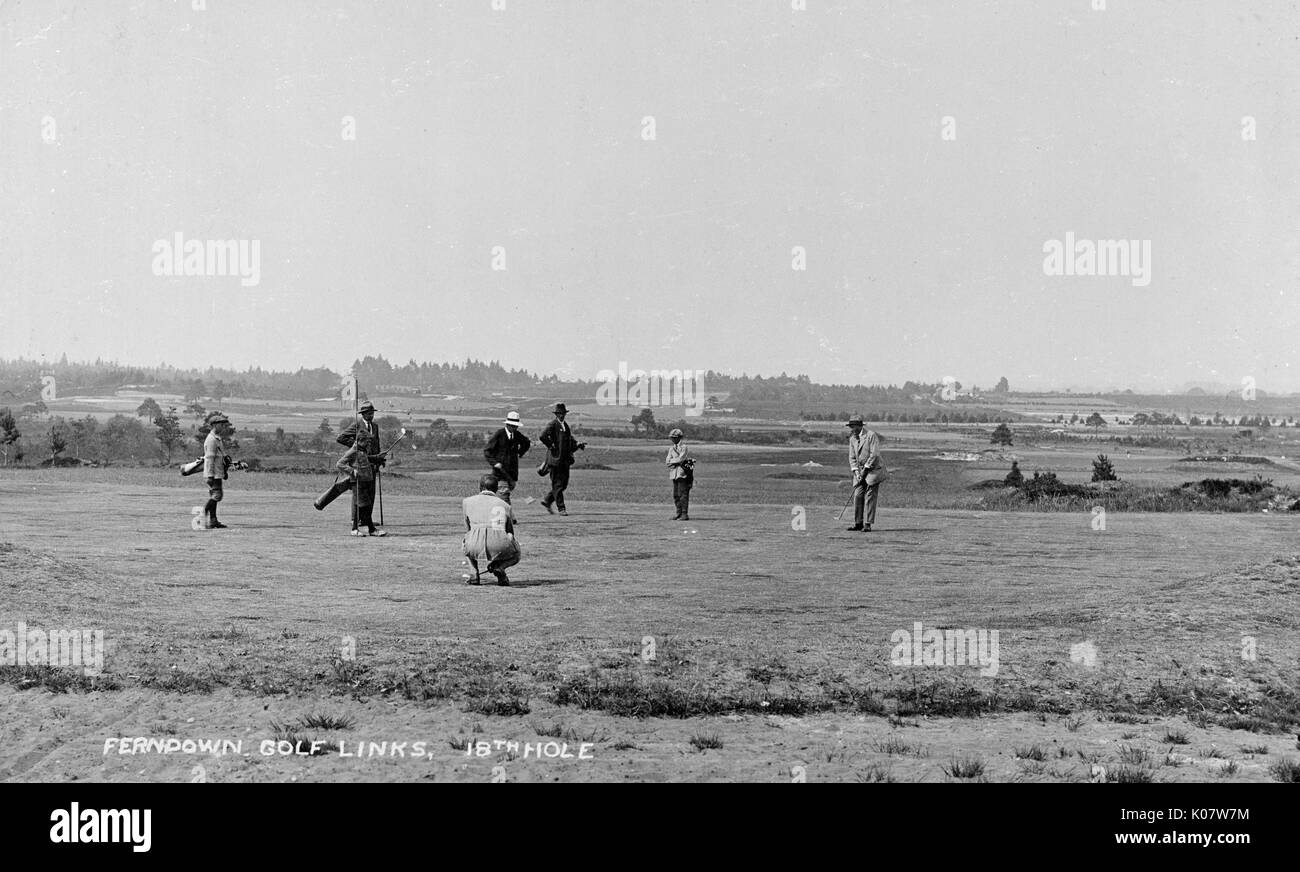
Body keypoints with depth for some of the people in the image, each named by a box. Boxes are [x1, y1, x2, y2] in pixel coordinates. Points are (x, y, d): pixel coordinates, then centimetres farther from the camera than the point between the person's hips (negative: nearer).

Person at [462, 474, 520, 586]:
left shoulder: (467, 501, 28)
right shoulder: (505, 505, 28)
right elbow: (510, 533, 32)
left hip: (475, 547, 1)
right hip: (500, 546, -1)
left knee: (465, 540, 38)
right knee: (515, 553, 34)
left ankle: (475, 574, 21)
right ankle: (500, 567, -1)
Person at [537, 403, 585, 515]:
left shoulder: (566, 426, 17)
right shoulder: (552, 425, -7)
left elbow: (571, 441, 24)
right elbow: (542, 436, -21)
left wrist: (578, 444, 7)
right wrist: (551, 446, -15)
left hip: (565, 460, 8)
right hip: (555, 458, -8)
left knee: (564, 483, 9)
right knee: (557, 484, -3)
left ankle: (547, 501, 23)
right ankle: (561, 508, 0)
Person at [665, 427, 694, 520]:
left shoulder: (684, 448, -6)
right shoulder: (672, 449, 16)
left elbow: (680, 459, -16)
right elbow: (668, 461, 6)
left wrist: (671, 461, -2)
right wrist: (676, 461, -9)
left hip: (683, 474, -7)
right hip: (674, 474, 7)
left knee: (683, 494, -8)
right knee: (675, 495, 8)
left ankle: (685, 514, -7)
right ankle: (679, 513, 16)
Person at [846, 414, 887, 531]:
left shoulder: (871, 435, -11)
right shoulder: (852, 439, 10)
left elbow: (874, 454, -16)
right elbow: (852, 457, 11)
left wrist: (865, 469, -16)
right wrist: (856, 472, -4)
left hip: (873, 470, -6)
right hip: (860, 471, 6)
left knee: (870, 497, -8)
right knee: (857, 496, -1)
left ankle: (868, 525, -6)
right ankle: (858, 523, 6)